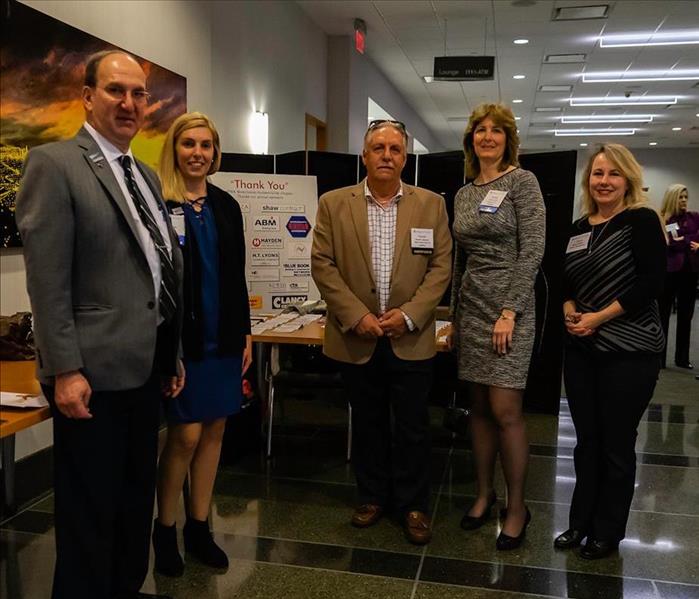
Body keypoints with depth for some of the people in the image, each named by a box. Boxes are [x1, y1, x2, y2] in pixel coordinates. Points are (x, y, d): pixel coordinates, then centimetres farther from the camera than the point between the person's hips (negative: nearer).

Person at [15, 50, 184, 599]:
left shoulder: (147, 176, 14)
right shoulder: (54, 164, -9)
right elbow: (46, 280, -15)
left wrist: (173, 354, 16)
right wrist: (66, 370, -19)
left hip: (146, 366, 8)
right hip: (94, 369, -8)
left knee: (137, 494, 19)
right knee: (90, 506, 6)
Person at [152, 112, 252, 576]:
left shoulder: (226, 205, 10)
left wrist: (246, 332, 10)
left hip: (223, 337, 5)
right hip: (180, 338, -5)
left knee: (214, 430, 9)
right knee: (187, 434, -3)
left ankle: (199, 527, 25)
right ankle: (165, 529, 20)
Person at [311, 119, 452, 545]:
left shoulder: (431, 205, 3)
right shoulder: (334, 204, 1)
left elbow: (440, 267, 0)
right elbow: (323, 265, -2)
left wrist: (408, 315, -11)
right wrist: (356, 317, -11)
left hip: (411, 338, 0)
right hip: (356, 338, 1)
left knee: (413, 426, 7)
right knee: (367, 422, 14)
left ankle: (414, 504, 24)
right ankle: (373, 496, 32)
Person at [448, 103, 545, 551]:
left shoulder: (522, 181, -4)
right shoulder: (463, 194, 14)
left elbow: (533, 249, -11)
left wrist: (510, 312, -17)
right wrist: (455, 317, 15)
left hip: (509, 306, -6)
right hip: (469, 306, 6)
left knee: (505, 410, -6)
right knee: (479, 406, 10)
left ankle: (517, 506, 10)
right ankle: (484, 493, 23)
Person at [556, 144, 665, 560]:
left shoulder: (642, 221, -8)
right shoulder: (579, 228, 9)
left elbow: (651, 284, -16)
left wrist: (598, 318, -17)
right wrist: (569, 309, -5)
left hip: (629, 352, -5)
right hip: (581, 349, 5)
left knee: (616, 445, 7)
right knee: (587, 440, 13)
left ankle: (608, 532, 24)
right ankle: (581, 522, 28)